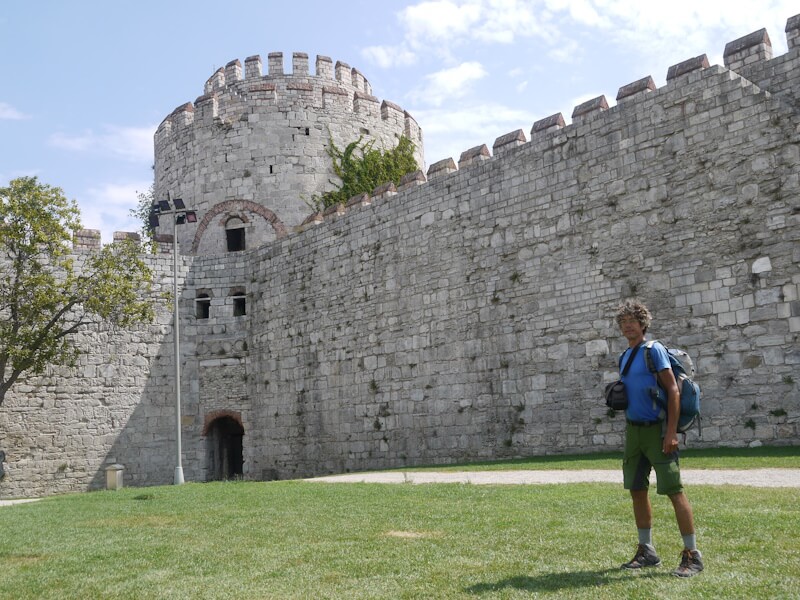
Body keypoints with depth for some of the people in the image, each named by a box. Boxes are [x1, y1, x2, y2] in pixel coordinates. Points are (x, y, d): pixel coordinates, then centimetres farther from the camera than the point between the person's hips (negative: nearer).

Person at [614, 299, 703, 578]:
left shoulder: (654, 350, -8)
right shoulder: (624, 357, 14)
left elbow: (673, 391, -13)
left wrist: (671, 432, -20)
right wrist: (627, 437, 16)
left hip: (656, 429, -8)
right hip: (633, 430, 8)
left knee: (674, 490, -8)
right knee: (637, 490, 10)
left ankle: (692, 555, 1)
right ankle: (646, 551, 21)